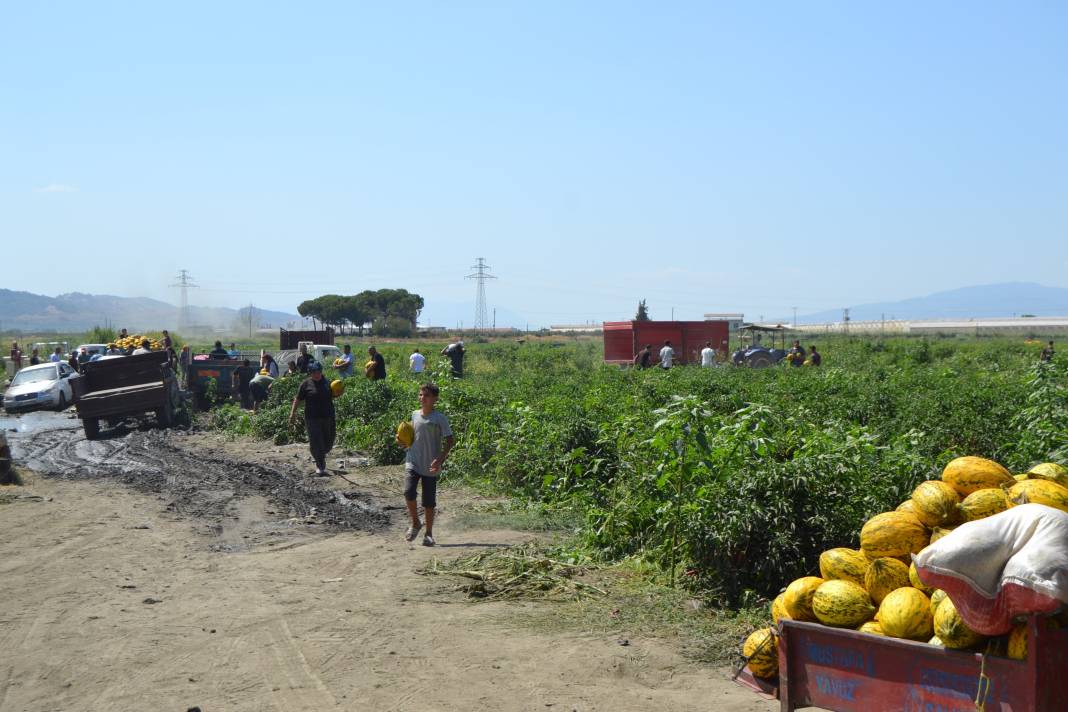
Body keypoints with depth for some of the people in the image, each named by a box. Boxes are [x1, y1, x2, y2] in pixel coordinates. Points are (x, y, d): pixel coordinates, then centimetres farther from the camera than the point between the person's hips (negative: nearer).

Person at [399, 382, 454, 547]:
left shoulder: (439, 418, -8)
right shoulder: (415, 415, 6)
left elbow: (450, 441, -9)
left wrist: (440, 459, -19)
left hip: (430, 467, -3)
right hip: (413, 463, 3)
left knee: (429, 502, 4)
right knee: (408, 493, -16)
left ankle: (429, 534, 20)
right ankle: (415, 523, 8)